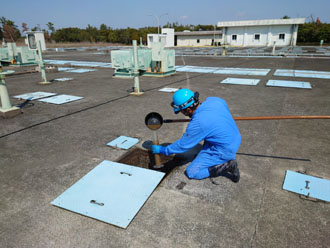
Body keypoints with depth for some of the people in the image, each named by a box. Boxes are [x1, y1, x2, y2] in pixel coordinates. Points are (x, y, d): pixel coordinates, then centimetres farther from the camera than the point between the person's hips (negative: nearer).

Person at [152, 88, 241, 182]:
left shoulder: (197, 123, -28)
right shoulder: (213, 100, -9)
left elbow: (182, 145, -13)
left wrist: (162, 150, 0)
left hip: (224, 152, -8)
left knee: (191, 172, -1)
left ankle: (227, 165, -6)